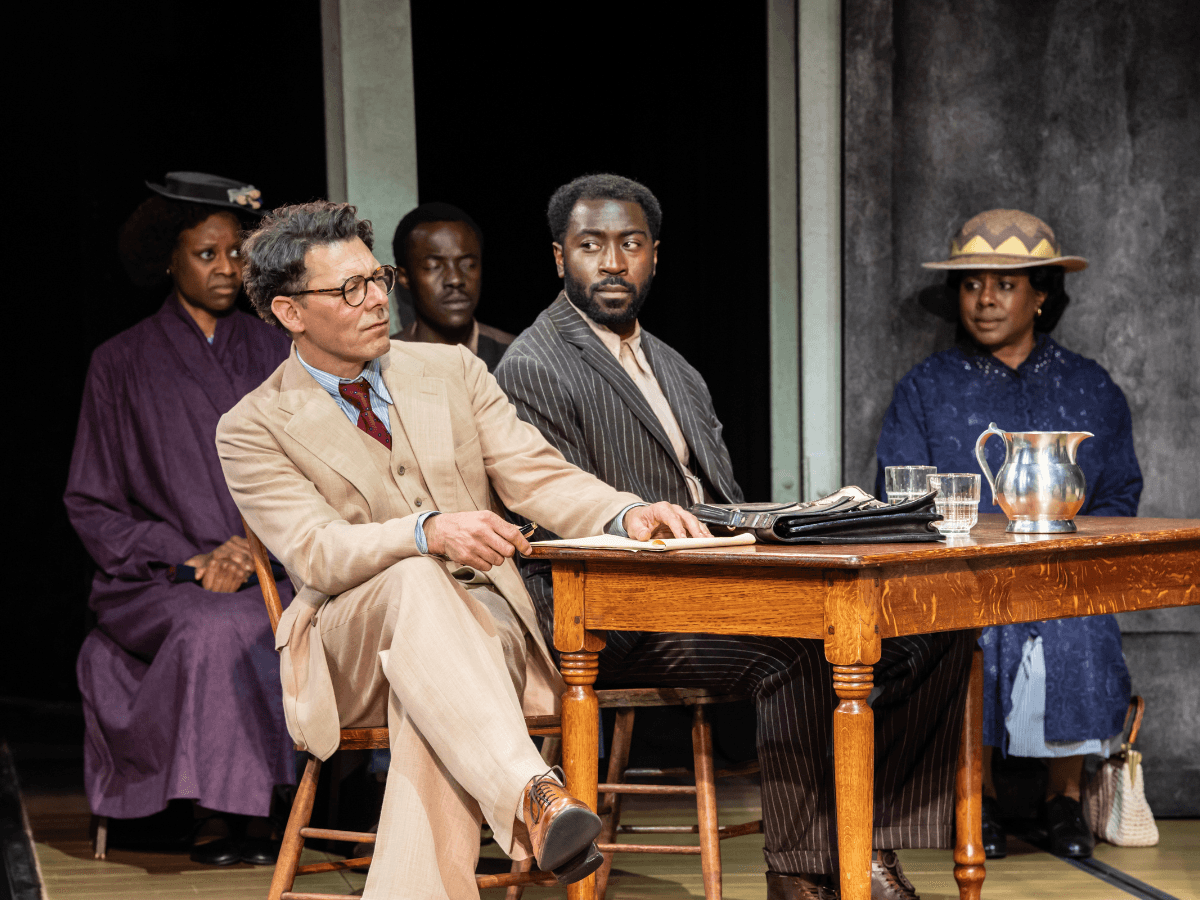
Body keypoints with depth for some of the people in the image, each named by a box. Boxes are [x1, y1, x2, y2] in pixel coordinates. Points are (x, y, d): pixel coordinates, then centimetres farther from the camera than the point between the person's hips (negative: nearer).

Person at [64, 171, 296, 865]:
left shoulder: (274, 356, 14)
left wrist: (254, 551, -10)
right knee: (216, 629, -36)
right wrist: (189, 558, -8)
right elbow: (91, 504, 6)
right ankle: (225, 812, -28)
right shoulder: (123, 364, 9)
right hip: (156, 584, -2)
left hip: (270, 573, 2)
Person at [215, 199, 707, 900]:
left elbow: (537, 476, 5)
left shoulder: (452, 371, 13)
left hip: (481, 618, 2)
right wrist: (428, 531, -33)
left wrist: (626, 514, -18)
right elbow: (316, 553, -13)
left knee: (432, 705, -36)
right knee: (414, 582, -38)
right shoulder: (254, 429, 1)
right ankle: (534, 797, -57)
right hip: (352, 649, -2)